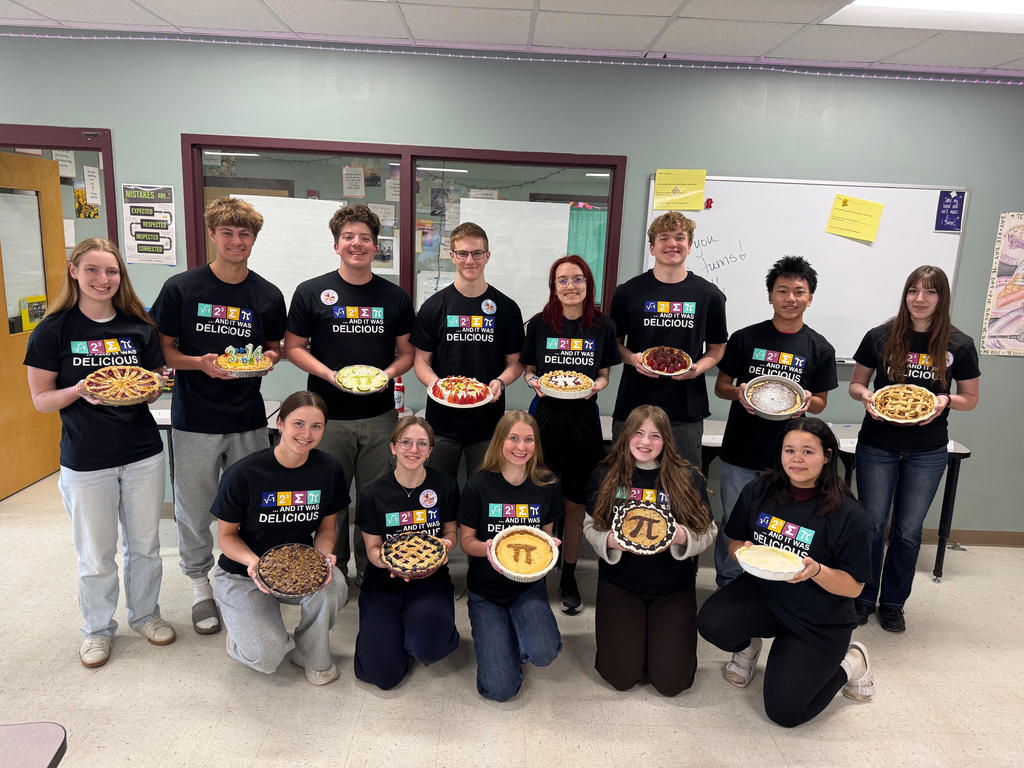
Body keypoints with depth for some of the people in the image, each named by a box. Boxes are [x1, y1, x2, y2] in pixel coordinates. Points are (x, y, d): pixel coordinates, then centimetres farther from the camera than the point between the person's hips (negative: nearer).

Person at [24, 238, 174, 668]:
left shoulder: (139, 328, 2)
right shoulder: (53, 330, -5)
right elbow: (41, 399, -4)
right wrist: (79, 391, -23)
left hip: (143, 456, 2)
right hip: (85, 461, -2)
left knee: (144, 545, 15)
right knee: (95, 555, 10)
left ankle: (145, 614, 37)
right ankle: (97, 628, 34)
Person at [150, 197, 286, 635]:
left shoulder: (268, 296, 3)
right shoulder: (181, 288, -4)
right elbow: (163, 350, 0)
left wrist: (267, 358, -8)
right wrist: (200, 363, -18)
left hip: (248, 421, 2)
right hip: (194, 421, -1)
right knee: (194, 509, 8)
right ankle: (200, 586, 29)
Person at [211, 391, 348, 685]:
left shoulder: (328, 469, -8)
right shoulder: (243, 473, -19)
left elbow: (327, 527, 3)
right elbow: (226, 535, -8)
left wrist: (324, 554, -19)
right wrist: (253, 561, -28)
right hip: (244, 574, -3)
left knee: (334, 586, -32)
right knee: (266, 658, -22)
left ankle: (313, 656, 0)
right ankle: (244, 633, 17)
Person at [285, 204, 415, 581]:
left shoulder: (395, 297, 7)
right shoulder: (311, 292, 1)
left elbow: (407, 352, 11)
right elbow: (293, 347, 3)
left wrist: (389, 372, -10)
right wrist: (328, 374, -13)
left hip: (380, 415, 2)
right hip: (328, 417, -1)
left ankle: (371, 571, 26)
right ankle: (333, 572, 27)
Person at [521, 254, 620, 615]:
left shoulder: (603, 326, 1)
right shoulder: (539, 323, 0)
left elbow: (605, 375, 9)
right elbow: (527, 369, 8)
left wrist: (597, 385, -12)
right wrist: (534, 381, -13)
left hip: (583, 419, 1)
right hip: (545, 416, 0)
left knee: (575, 503, 9)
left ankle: (569, 577, 27)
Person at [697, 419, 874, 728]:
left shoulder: (848, 514, -15)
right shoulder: (758, 492, -5)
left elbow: (854, 586, -9)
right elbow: (734, 543, 7)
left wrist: (816, 571, -29)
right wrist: (744, 551, -17)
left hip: (818, 621, -2)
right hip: (761, 592, 3)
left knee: (784, 711, -6)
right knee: (711, 623, -28)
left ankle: (850, 663, 22)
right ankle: (747, 645, 11)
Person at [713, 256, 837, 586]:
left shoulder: (820, 348, 3)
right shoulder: (745, 338, 0)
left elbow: (821, 403, 10)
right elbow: (720, 386, 6)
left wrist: (806, 401, -13)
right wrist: (738, 393, -16)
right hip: (740, 451, 0)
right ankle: (726, 588, 26)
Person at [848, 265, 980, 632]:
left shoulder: (959, 345, -4)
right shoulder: (880, 337, -6)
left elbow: (970, 398, 6)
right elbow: (855, 383, 5)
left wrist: (945, 400, -16)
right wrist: (866, 396, -17)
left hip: (927, 452, 1)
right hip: (877, 447, 0)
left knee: (908, 531, 10)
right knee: (872, 525, 7)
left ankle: (893, 602, 29)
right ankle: (863, 599, 26)